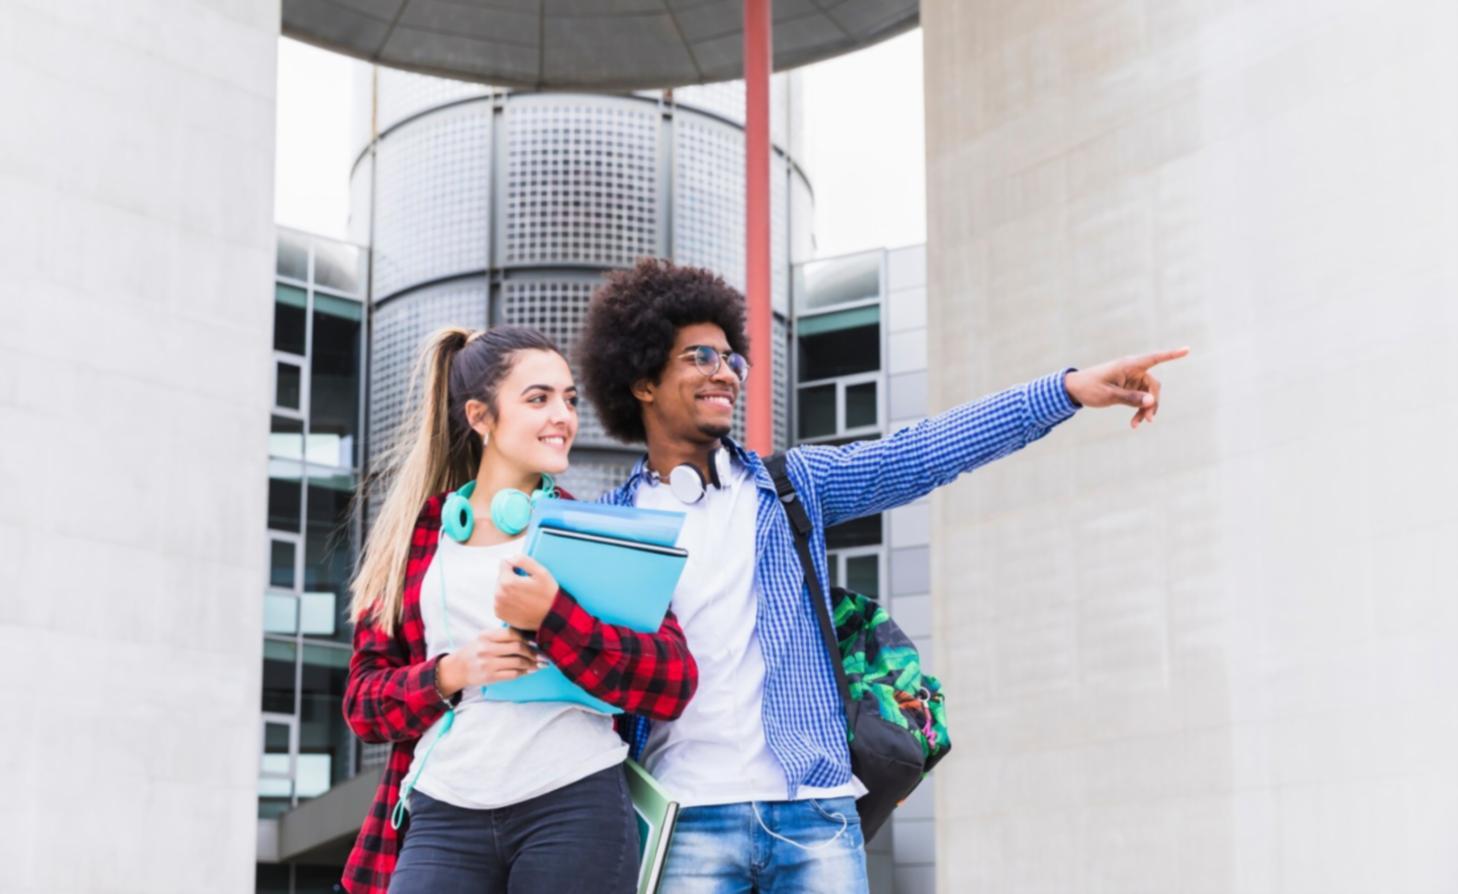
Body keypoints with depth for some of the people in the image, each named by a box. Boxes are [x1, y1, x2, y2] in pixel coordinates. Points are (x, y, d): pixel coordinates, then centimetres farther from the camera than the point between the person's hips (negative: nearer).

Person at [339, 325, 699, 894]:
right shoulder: (414, 535, 12)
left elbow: (674, 682, -3)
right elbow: (364, 698, 10)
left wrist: (552, 618, -16)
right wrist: (452, 671, -10)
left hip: (576, 810, -1)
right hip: (442, 816, 1)